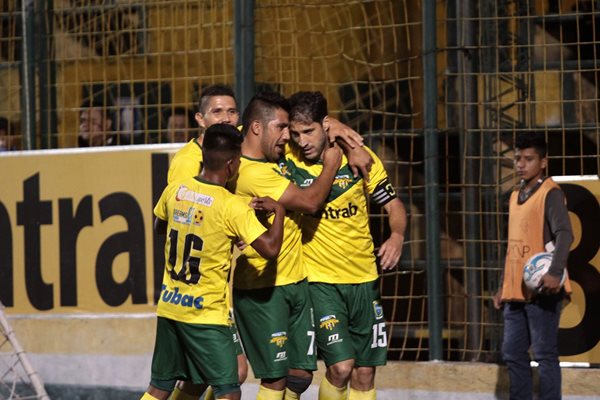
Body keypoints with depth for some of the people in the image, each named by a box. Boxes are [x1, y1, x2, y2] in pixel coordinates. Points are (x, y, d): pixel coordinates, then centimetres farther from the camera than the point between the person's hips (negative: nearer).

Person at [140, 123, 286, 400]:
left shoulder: (175, 190, 2)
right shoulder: (233, 207, -15)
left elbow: (159, 226, 21)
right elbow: (270, 248, -20)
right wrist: (278, 211, -5)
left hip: (168, 306, 7)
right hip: (206, 315, -7)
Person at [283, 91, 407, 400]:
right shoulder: (287, 161, -10)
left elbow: (393, 205, 6)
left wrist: (397, 236, -14)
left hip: (364, 279, 3)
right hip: (319, 281, -3)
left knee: (364, 373, 7)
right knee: (340, 367, -17)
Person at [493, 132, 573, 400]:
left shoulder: (550, 193, -9)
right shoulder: (516, 196, 17)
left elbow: (564, 234, -23)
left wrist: (555, 272, -38)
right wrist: (504, 287, 20)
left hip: (541, 290, -8)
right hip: (516, 291, 8)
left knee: (545, 355, -7)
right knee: (512, 354, 9)